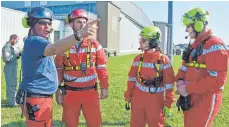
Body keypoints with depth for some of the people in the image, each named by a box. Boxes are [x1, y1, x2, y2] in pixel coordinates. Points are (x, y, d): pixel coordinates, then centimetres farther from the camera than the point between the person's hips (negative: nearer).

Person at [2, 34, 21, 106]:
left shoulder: (11, 47, 16)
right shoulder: (6, 47, -13)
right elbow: (6, 59, -22)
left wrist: (18, 55, 2)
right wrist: (16, 55, -18)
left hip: (13, 69, 10)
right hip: (10, 69, -10)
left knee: (13, 84, 17)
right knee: (11, 85, -6)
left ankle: (12, 101, 28)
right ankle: (12, 102, -1)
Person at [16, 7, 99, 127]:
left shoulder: (36, 42, 14)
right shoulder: (33, 41, -20)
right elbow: (55, 49, -41)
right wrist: (79, 34, -51)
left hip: (43, 98, 11)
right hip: (36, 100, -11)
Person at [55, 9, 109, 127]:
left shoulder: (94, 44, 2)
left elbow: (101, 68, 3)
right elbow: (58, 70, 3)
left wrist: (104, 87, 1)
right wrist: (58, 90, 1)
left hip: (90, 91, 0)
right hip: (70, 93, 0)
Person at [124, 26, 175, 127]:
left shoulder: (164, 60, -10)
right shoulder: (138, 59, 0)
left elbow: (169, 85, -7)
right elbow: (131, 80, 6)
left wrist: (168, 104, -6)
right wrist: (127, 98, 7)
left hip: (155, 102, -3)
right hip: (137, 100, 3)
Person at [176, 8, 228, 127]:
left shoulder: (214, 45, -16)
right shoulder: (194, 46, 14)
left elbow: (217, 80, -24)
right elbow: (185, 67, 17)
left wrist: (188, 89, -20)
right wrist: (180, 80, -5)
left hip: (205, 99, -9)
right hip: (190, 98, 9)